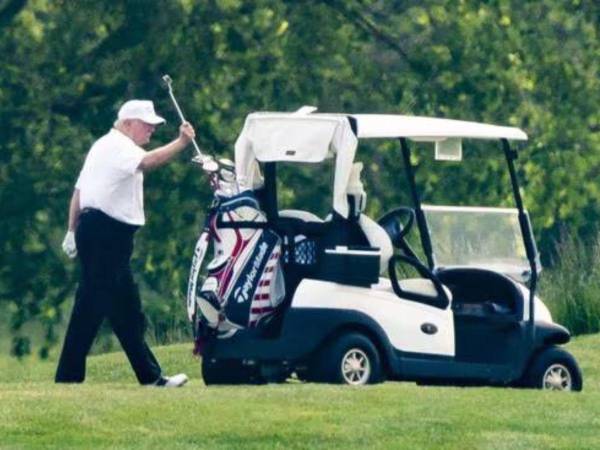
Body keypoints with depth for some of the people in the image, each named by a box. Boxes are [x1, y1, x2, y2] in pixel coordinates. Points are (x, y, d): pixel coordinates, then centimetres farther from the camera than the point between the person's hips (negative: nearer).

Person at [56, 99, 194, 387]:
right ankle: (68, 376, -9)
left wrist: (73, 231, 22)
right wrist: (181, 143, -35)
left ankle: (150, 376, 13)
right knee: (90, 307, -10)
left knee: (126, 309, 11)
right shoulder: (119, 146, -10)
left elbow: (79, 190, 22)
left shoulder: (104, 146, 22)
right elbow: (147, 162, -31)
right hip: (107, 233, -11)